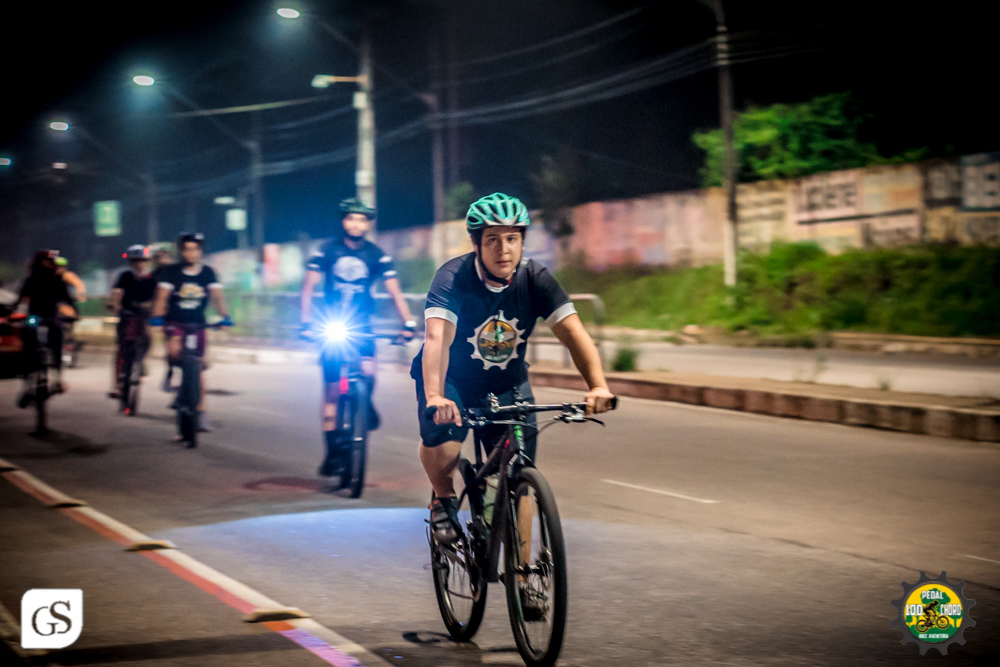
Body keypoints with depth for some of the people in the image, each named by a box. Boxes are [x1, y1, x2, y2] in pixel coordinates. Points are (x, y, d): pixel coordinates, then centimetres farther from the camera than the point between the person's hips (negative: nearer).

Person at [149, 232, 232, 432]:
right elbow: (162, 297, -14)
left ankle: (201, 414, 6)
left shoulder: (208, 273, -2)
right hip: (174, 322, -2)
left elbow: (216, 296, -10)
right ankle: (170, 371, 2)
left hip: (197, 324, 2)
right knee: (174, 348, -32)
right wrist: (157, 317, -31)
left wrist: (224, 316, -27)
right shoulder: (171, 272, -7)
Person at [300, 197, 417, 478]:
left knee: (368, 371, -27)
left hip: (361, 326, 0)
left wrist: (408, 323, -19)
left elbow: (394, 291, -6)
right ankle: (333, 452, 6)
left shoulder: (376, 255, -3)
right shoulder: (327, 251, -6)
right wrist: (306, 323, -19)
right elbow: (308, 287, -7)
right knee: (332, 391, -1)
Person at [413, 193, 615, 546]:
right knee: (441, 440, -31)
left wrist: (598, 386, -41)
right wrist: (434, 397, -54)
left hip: (507, 383, 3)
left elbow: (573, 333, -24)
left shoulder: (535, 278, -16)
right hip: (453, 380, -3)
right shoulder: (453, 278, -24)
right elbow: (437, 339, -37)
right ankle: (444, 498, 2)